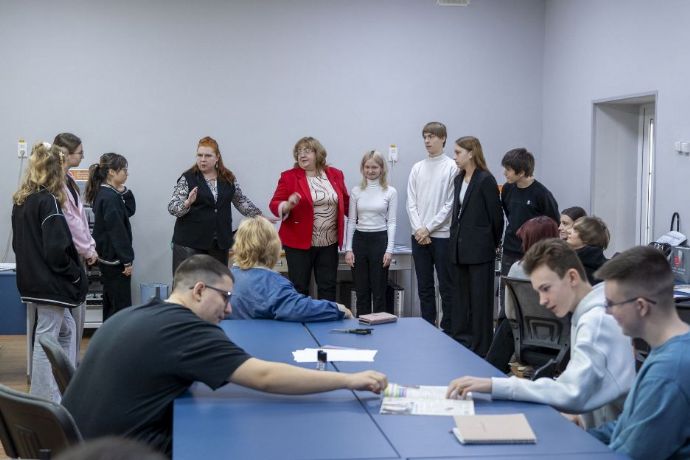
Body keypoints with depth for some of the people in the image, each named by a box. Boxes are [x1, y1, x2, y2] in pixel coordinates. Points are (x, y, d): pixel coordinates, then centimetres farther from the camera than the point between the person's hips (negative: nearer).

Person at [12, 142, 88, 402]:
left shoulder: (21, 200, 9)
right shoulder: (48, 201, -18)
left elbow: (18, 243, 15)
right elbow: (56, 249, -23)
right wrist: (75, 274, -10)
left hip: (30, 279, 9)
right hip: (50, 283, -9)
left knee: (66, 329, 21)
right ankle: (45, 401, 6)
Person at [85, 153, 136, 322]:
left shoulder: (102, 193, 10)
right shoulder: (111, 198, -20)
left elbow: (130, 211, 16)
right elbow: (117, 231, -21)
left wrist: (124, 192, 2)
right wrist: (127, 260, -18)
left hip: (106, 257, 10)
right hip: (115, 257, -10)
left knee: (110, 303, 16)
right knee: (122, 305, -6)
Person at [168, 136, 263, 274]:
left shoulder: (228, 178, 9)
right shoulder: (187, 178, -1)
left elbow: (242, 201, 18)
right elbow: (172, 208, -6)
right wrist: (187, 203, -25)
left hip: (220, 242, 3)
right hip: (190, 242, -3)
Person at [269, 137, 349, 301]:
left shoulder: (335, 175, 7)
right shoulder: (289, 177, -2)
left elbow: (345, 202, 17)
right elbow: (274, 205, -4)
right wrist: (288, 205, -23)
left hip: (329, 243, 3)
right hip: (299, 243, -3)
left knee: (328, 287, 7)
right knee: (299, 288, 2)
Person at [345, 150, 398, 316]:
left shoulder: (390, 192, 0)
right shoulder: (356, 191, 6)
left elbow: (391, 222, -1)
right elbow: (351, 221, 7)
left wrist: (389, 249, -7)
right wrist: (348, 249, 1)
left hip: (380, 239, -2)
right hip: (359, 239, 2)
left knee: (379, 290, 3)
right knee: (361, 291, 7)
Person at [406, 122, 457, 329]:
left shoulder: (452, 167, -5)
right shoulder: (417, 168, 9)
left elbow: (450, 204, -9)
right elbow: (411, 203, 7)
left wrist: (428, 228, -10)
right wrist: (419, 230, -5)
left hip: (443, 235, -4)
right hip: (419, 236, 5)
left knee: (446, 286, 2)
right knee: (424, 287, 10)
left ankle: (448, 330, 9)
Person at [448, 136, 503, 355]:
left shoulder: (485, 180, -11)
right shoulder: (459, 180, 13)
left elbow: (496, 216, -8)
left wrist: (493, 244, 0)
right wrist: (454, 240, 10)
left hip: (480, 249, -8)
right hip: (461, 248, 8)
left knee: (480, 299, 0)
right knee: (462, 297, 12)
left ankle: (481, 348, 7)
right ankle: (461, 342, 20)